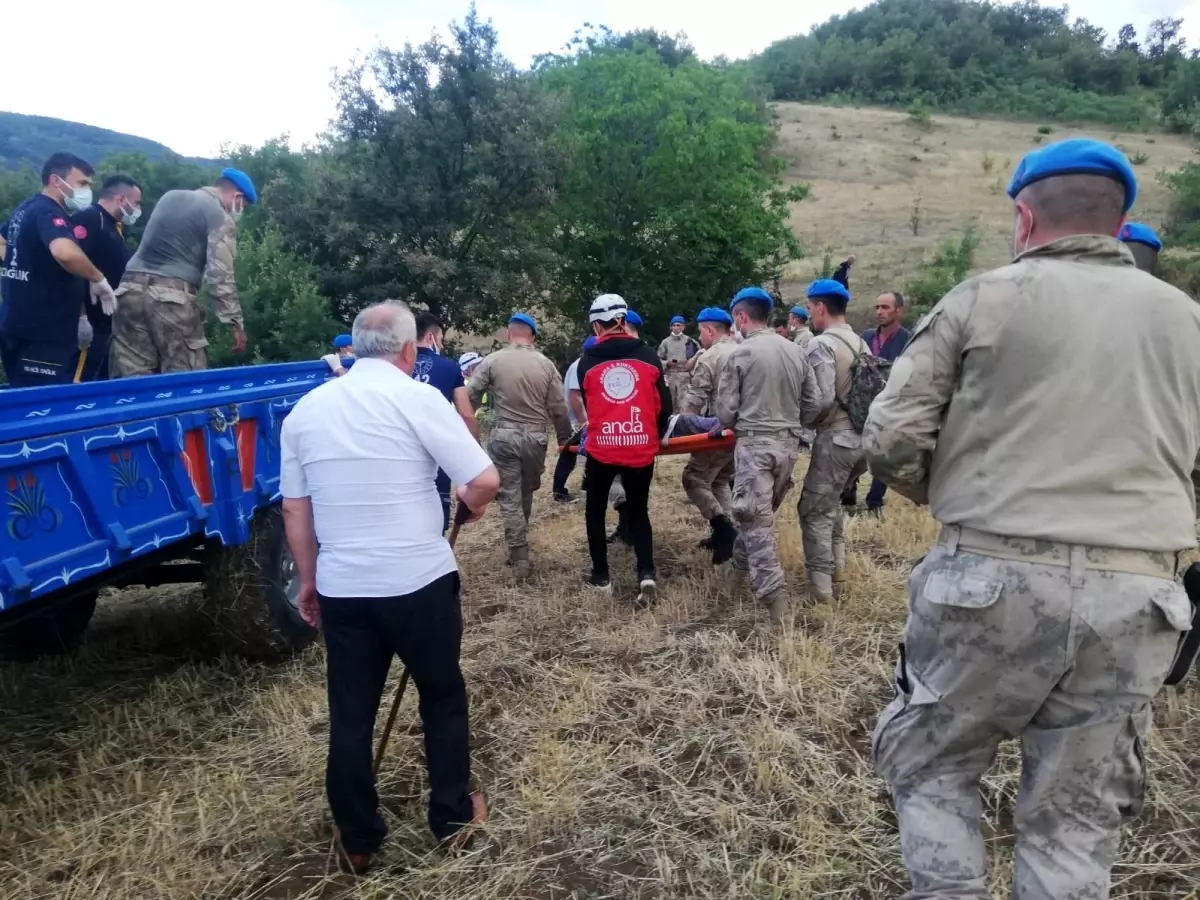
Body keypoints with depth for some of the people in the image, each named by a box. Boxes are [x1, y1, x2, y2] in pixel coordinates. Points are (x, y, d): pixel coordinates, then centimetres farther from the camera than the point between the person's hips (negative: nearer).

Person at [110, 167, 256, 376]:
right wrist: (235, 323, -7)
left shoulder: (170, 196, 20)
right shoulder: (221, 218, -1)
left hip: (131, 289, 7)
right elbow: (220, 276, -8)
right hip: (172, 296, -7)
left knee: (131, 378, 5)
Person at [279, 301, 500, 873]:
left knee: (349, 715, 15)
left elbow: (295, 510, 8)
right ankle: (452, 819, 30)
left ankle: (357, 841, 29)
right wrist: (472, 505, 7)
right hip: (420, 582, -4)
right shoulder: (418, 398, -11)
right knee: (442, 697, 16)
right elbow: (485, 481, -15)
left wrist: (308, 580, 18)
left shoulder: (306, 409, 4)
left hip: (342, 589, 4)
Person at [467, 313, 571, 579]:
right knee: (526, 493, 19)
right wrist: (565, 438, 15)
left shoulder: (492, 360, -4)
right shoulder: (546, 364, 0)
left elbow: (471, 398, -2)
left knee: (510, 498, 3)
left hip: (504, 436, -2)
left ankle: (520, 560, 2)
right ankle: (519, 549, 33)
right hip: (535, 438, 2)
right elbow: (558, 408, 2)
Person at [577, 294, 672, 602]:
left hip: (601, 447, -1)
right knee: (638, 511, 17)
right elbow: (665, 405, 1)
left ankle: (601, 577, 22)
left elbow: (588, 406, 10)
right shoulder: (648, 356, 0)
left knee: (595, 510, 19)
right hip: (641, 447, 1)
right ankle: (647, 573, 0)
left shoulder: (588, 362, -1)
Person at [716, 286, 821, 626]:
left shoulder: (741, 353, -8)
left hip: (754, 443, -6)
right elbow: (812, 405, 8)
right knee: (763, 512, 21)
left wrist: (726, 427, 17)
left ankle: (775, 597, -8)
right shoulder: (796, 352, 6)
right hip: (789, 444, 6)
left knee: (756, 520, -3)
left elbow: (726, 410, -5)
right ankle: (740, 559, 42)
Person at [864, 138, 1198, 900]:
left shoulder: (985, 298, -1)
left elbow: (892, 438, -6)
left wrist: (950, 496, 12)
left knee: (930, 763, 18)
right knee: (1077, 816, 16)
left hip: (995, 579, -3)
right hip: (1138, 597, 4)